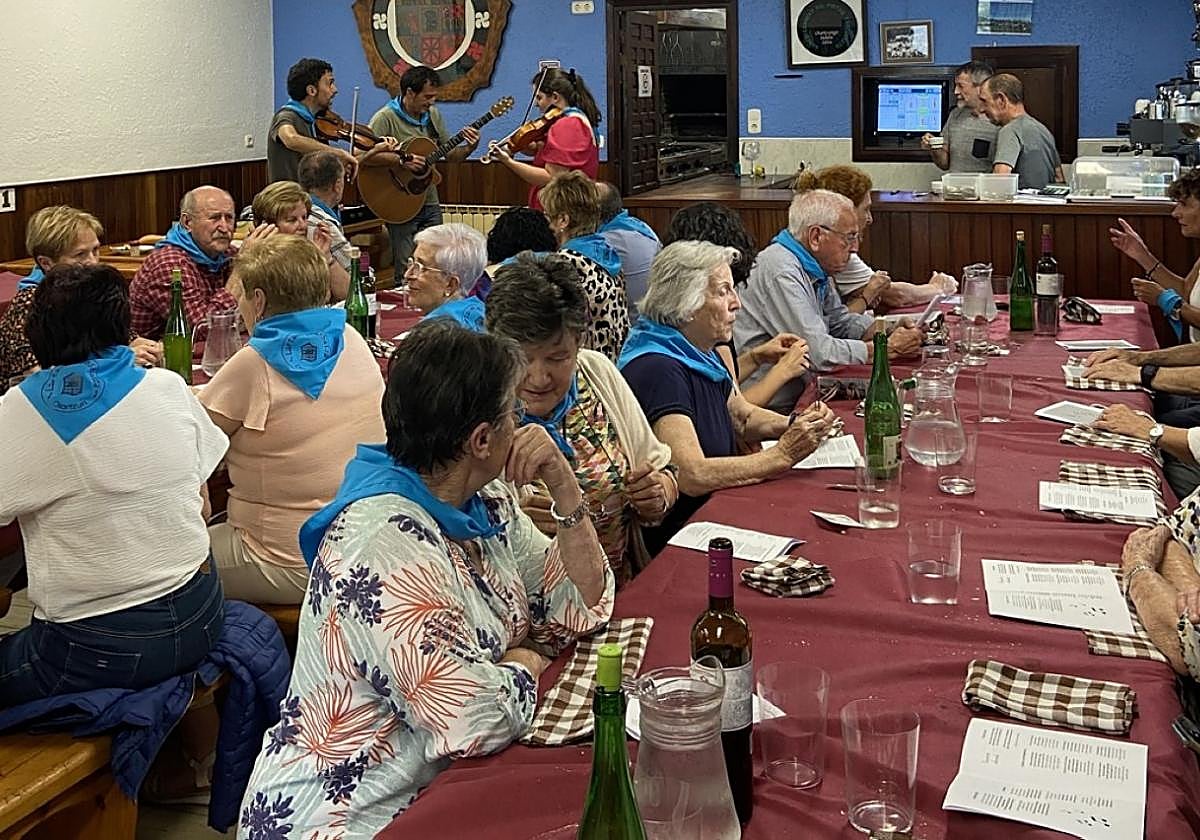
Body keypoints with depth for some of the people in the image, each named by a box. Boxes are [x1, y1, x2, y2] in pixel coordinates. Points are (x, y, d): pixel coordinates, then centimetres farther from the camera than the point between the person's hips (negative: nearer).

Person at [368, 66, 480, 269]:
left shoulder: (433, 115, 9)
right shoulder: (385, 118, -13)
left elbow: (449, 154, 14)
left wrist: (469, 148, -6)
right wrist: (401, 160, -29)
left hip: (430, 204, 6)